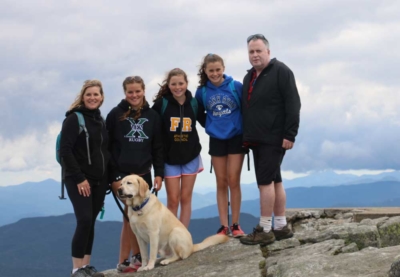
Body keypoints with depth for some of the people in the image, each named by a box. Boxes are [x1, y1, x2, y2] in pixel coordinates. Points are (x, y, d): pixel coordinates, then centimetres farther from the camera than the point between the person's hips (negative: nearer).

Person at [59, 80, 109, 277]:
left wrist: (109, 178, 10)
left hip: (99, 181, 7)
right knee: (84, 221, -15)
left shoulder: (100, 120, 14)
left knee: (91, 223, 7)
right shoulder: (74, 119, -8)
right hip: (79, 180, -7)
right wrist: (79, 178, -18)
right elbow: (65, 151, -15)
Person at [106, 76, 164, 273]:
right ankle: (135, 257, -1)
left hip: (143, 174, 4)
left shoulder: (152, 116, 8)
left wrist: (159, 173, 1)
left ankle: (125, 260, 12)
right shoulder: (115, 115, -2)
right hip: (121, 174, -4)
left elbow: (158, 147, 9)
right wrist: (112, 176, -10)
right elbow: (107, 146, -4)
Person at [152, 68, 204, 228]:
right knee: (173, 200, 1)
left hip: (191, 157, 2)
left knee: (186, 199, 7)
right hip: (170, 158, -2)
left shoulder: (194, 103, -3)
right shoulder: (161, 103, -10)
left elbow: (204, 121, 14)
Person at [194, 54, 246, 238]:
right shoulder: (202, 91, -3)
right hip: (216, 140, 2)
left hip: (236, 138, -2)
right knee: (221, 183, 5)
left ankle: (235, 225, 7)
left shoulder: (236, 86, -11)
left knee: (233, 181, -3)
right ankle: (224, 226, 9)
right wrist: (211, 126, 8)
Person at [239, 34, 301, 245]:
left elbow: (293, 104, -14)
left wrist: (290, 135, -19)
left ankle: (265, 230, -5)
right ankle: (281, 227, 15)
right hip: (257, 139, 8)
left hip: (274, 139, -8)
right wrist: (246, 136, 17)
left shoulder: (280, 71, -8)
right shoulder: (249, 77, 17)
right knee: (275, 181, 10)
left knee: (265, 181, -10)